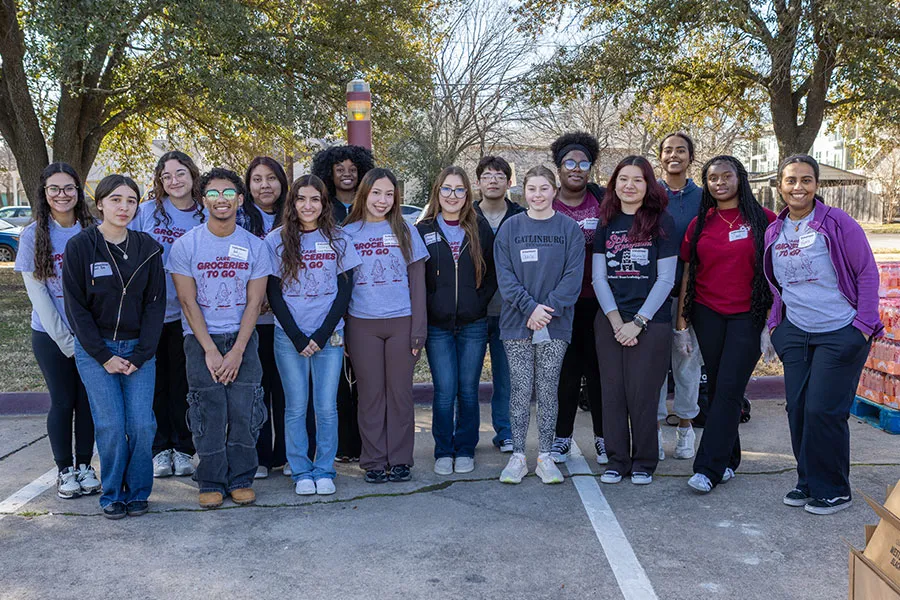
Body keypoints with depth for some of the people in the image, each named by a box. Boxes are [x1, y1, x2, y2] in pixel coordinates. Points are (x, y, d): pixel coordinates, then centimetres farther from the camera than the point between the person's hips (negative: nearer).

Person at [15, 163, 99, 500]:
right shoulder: (33, 236, -4)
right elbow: (37, 292, -6)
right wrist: (65, 340, -10)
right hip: (50, 336, -1)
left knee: (87, 400, 7)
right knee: (63, 401, 7)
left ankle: (84, 465, 24)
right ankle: (65, 470, 23)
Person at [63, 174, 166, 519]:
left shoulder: (147, 247, 3)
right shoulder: (79, 247, -3)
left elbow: (155, 303, 2)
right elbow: (76, 307, -4)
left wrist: (141, 355, -7)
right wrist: (104, 357, -9)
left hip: (139, 348, 2)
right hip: (94, 349, -2)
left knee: (142, 424, -4)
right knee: (110, 425, -5)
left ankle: (138, 492, 15)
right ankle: (113, 494, 15)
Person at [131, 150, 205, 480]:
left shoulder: (206, 217, 2)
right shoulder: (147, 211, -1)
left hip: (185, 314, 0)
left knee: (182, 382, 7)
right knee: (155, 382, 8)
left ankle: (183, 449, 20)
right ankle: (160, 448, 20)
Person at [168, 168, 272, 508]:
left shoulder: (255, 246, 3)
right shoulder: (185, 245, -1)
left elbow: (254, 302, 0)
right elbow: (188, 303, -4)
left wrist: (237, 351, -11)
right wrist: (210, 351, -11)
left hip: (242, 338, 1)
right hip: (200, 339, -1)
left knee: (244, 410, -4)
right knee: (209, 413, -4)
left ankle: (241, 479, 12)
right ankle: (211, 482, 11)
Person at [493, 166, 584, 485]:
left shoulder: (569, 229, 3)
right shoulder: (510, 228, 4)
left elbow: (573, 275, -4)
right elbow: (504, 274, -2)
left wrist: (548, 308, -15)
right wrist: (529, 307, -15)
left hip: (555, 325, 0)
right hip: (517, 323, 0)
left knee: (548, 390, 6)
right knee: (521, 390, 4)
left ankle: (545, 456, 16)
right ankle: (518, 455, 14)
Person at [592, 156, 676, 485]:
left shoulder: (661, 221, 0)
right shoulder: (606, 223, 10)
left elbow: (665, 279, -4)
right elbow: (599, 276, 7)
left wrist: (638, 322, -9)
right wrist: (616, 321, -5)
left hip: (651, 321, -3)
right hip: (609, 320, 3)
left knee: (642, 394, -1)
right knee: (613, 393, 4)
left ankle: (644, 463, 14)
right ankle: (617, 461, 16)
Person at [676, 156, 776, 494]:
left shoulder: (763, 219, 0)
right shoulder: (700, 224, 7)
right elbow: (687, 275, 9)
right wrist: (681, 325, 6)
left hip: (747, 316, -3)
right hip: (708, 315, 3)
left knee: (729, 389, -8)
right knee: (717, 387, 9)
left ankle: (708, 468, -6)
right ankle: (728, 460, 23)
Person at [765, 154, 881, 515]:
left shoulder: (837, 223, -6)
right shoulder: (774, 232, 9)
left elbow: (867, 272, -4)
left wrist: (864, 326, -9)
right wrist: (773, 323, 9)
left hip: (841, 333, -5)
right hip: (795, 333, 5)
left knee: (823, 411, -7)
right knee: (797, 409, 5)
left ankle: (833, 491, 11)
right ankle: (807, 482, 22)